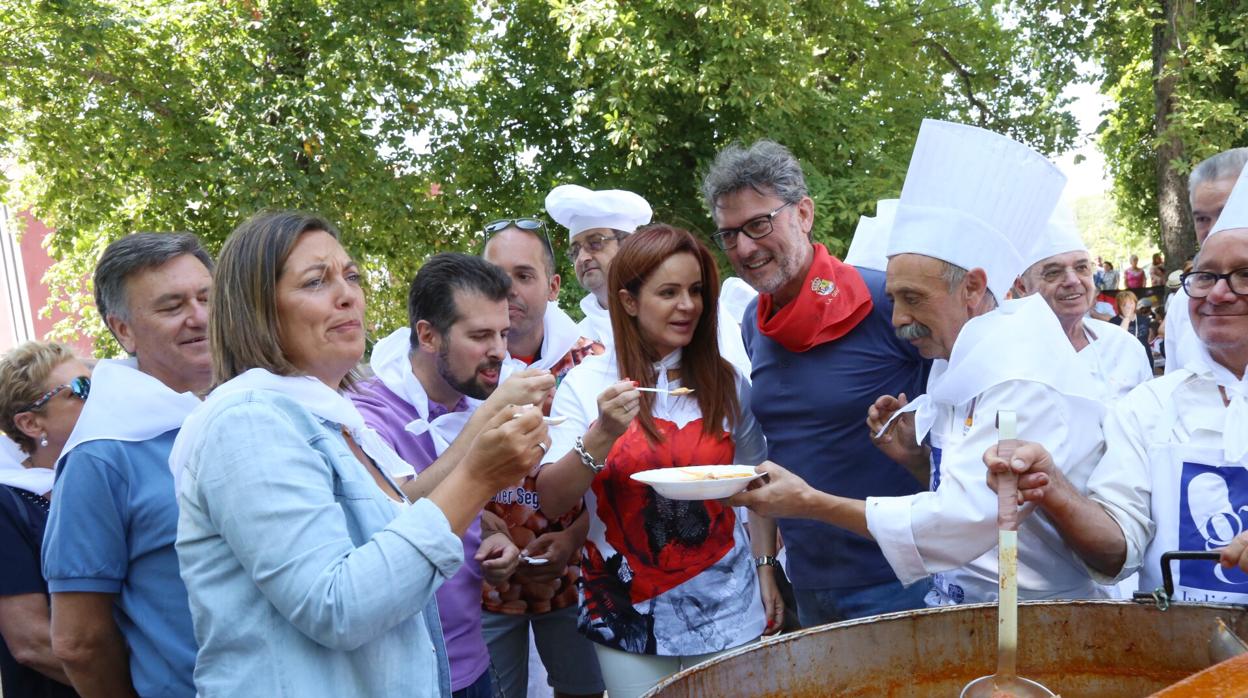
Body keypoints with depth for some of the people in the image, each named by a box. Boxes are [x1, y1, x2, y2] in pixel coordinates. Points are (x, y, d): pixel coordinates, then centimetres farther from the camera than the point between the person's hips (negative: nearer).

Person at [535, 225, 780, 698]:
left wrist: (765, 569, 4)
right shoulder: (586, 383, -7)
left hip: (727, 609, 2)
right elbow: (551, 501, -13)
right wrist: (601, 436, -26)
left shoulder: (724, 381, -1)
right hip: (629, 618, -1)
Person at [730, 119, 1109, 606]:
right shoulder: (963, 364, 10)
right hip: (962, 603, 7)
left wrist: (810, 503, -19)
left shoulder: (1024, 381, -17)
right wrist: (917, 453, -2)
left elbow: (964, 521, -22)